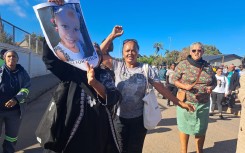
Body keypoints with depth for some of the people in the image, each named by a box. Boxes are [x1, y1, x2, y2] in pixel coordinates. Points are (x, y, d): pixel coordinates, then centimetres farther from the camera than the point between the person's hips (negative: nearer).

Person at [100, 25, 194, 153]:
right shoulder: (117, 66, -4)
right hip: (119, 117, 0)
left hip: (138, 118, 0)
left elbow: (161, 88, -5)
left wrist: (180, 103, -7)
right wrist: (112, 35, -13)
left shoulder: (146, 69, -5)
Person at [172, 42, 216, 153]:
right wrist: (184, 86, -18)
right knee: (185, 127, 7)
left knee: (201, 128, 12)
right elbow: (174, 79, -2)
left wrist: (211, 87, -7)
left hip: (203, 103, 3)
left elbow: (214, 82, 15)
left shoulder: (207, 66, 6)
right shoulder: (183, 64, -4)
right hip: (186, 101, -3)